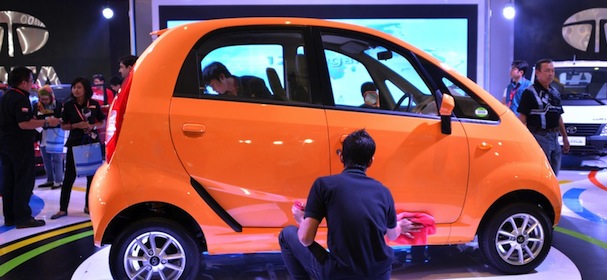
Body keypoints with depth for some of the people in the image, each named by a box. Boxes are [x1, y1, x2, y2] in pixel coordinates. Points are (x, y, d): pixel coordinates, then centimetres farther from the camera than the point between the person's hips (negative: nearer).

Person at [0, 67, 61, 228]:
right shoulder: (21, 99, -17)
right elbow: (24, 123, -26)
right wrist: (46, 122, -20)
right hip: (20, 145, -10)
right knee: (24, 181, -4)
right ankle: (23, 218, -2)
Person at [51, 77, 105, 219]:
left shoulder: (94, 104, 0)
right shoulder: (68, 105, -1)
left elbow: (102, 122, 6)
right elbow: (63, 126, 2)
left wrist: (92, 126, -13)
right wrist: (77, 125, -15)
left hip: (92, 142, 1)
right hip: (75, 143, -1)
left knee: (92, 175, 6)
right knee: (69, 176, 0)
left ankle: (88, 206, 18)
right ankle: (63, 209, 5)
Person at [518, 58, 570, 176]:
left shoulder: (555, 93, 16)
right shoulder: (530, 93, -9)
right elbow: (522, 118, -13)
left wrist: (565, 137, 21)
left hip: (554, 137, 8)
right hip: (539, 137, -8)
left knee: (553, 173, 14)